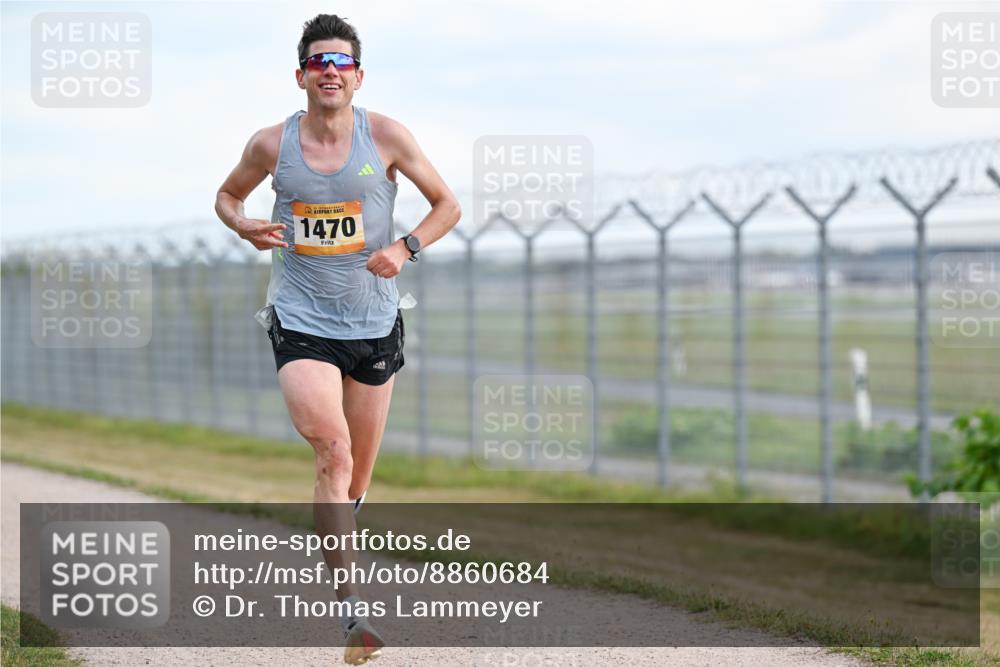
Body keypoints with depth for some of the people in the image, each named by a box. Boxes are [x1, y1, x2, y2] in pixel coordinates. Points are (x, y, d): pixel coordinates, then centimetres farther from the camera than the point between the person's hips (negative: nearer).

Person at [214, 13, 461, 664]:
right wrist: (245, 227, -7)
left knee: (359, 470, 12)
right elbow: (226, 197, 16)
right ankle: (352, 606, -21)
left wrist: (405, 248, -13)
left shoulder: (386, 136, -4)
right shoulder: (271, 145, -3)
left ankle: (331, 550, 44)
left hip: (374, 322, 2)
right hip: (301, 321, -2)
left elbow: (448, 205, 4)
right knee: (334, 452, -19)